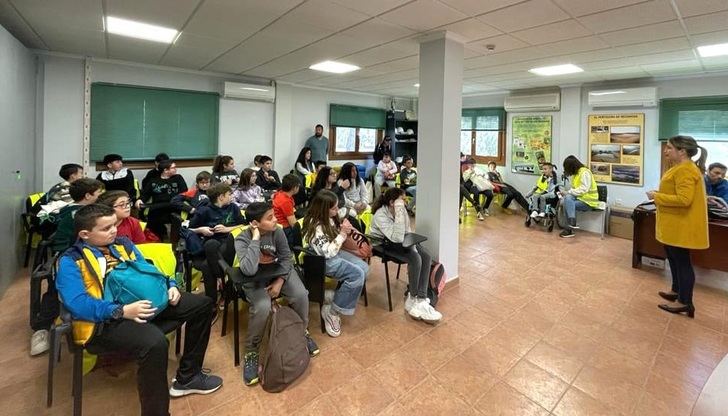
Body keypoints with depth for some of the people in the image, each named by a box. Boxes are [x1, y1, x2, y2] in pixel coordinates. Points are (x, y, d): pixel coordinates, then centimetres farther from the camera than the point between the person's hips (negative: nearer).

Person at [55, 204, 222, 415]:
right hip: (107, 318, -7)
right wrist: (123, 311, -28)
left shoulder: (122, 244, 16)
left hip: (143, 302, 8)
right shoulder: (71, 261, -3)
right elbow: (77, 304, -17)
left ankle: (187, 376, 13)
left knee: (202, 304, 2)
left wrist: (170, 286, 1)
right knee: (154, 343, -37)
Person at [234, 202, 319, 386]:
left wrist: (280, 281, -14)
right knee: (262, 307, -30)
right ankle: (251, 352, -3)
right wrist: (256, 239, -37)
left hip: (279, 272, 3)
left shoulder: (277, 232, -13)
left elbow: (287, 257, -2)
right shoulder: (242, 240, -23)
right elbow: (249, 270, -39)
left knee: (301, 295, -20)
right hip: (256, 280, -3)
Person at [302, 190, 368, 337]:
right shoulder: (315, 226, -25)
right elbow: (329, 252, -26)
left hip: (334, 252, 9)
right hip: (321, 261, -9)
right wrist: (343, 233, -25)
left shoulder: (328, 218, 0)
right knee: (357, 274, -22)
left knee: (364, 268, -8)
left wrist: (344, 229, -5)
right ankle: (331, 311, -9)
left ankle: (341, 299, -2)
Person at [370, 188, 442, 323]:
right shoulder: (380, 215, -29)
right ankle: (414, 298, -2)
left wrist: (413, 247, -16)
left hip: (399, 241, 7)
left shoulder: (401, 209, -11)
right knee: (415, 259, -25)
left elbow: (407, 232, -1)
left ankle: (420, 300, -15)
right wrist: (399, 213, -41)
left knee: (426, 257, -14)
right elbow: (397, 238, -39)